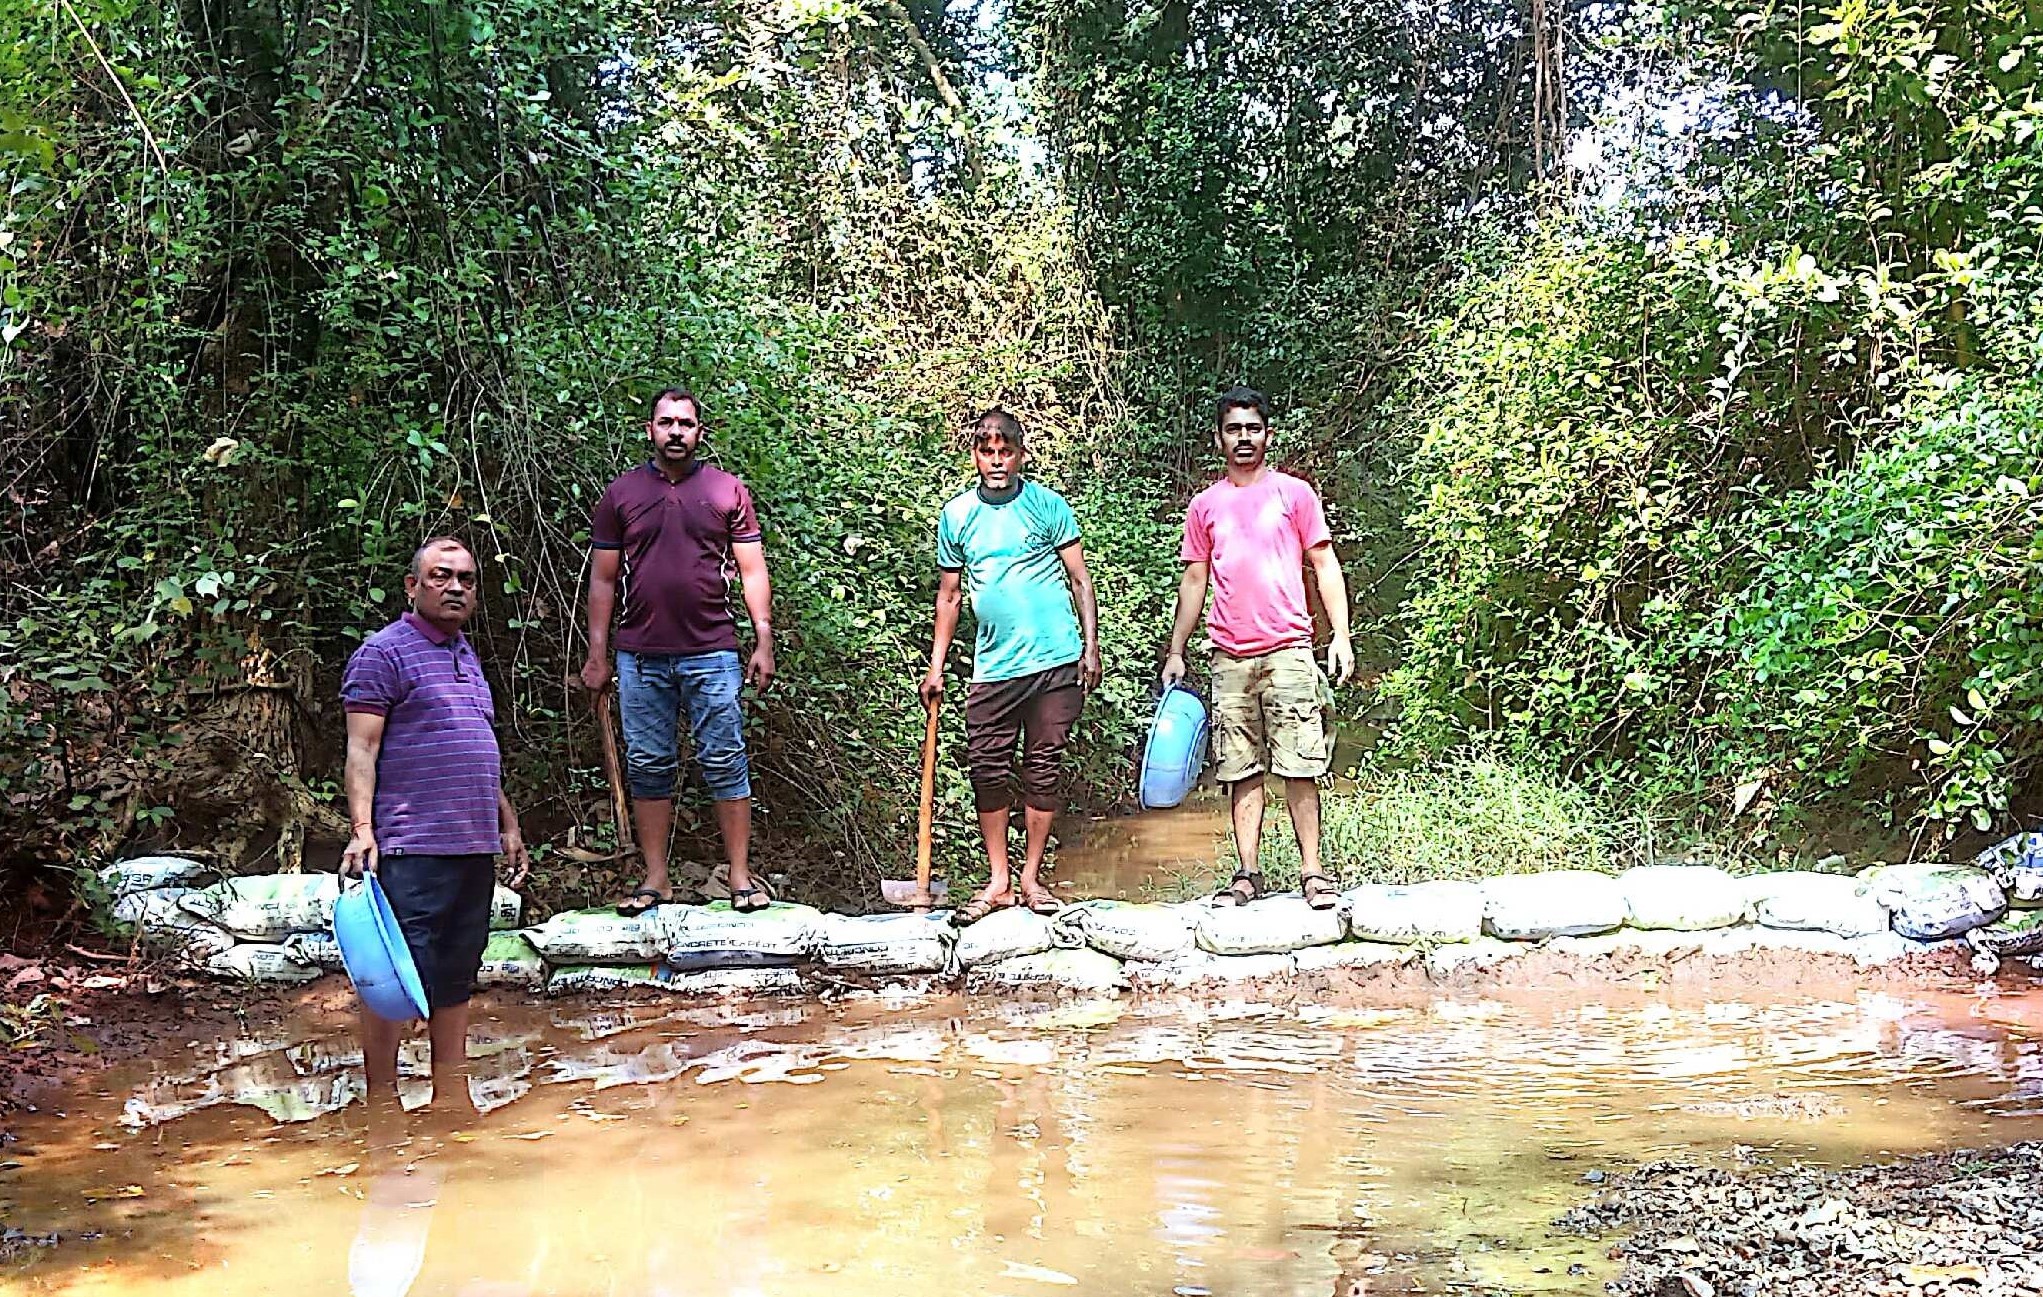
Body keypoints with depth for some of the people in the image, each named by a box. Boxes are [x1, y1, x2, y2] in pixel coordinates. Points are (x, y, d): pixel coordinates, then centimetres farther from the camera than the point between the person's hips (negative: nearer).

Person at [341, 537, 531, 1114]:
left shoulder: (466, 655, 21)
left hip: (475, 849, 8)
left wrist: (508, 827, 25)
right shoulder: (384, 652, -5)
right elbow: (361, 749, -11)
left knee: (455, 978, 12)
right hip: (412, 850, -8)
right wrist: (362, 829, -21)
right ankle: (382, 1104, 2)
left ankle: (452, 1097, 19)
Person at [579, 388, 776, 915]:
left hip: (712, 653, -1)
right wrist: (597, 653, 5)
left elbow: (753, 572, 6)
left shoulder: (728, 491, 5)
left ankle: (740, 877, 6)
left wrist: (764, 642, -2)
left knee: (725, 763, 0)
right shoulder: (621, 495, 7)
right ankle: (656, 879, 13)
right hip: (641, 657, 2)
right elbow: (603, 579, 9)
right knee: (647, 767, 5)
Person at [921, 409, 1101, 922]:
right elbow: (949, 595, 14)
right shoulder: (956, 515, 8)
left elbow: (1080, 580, 5)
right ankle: (997, 881, 10)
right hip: (993, 665, 2)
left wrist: (1091, 647, -4)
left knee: (1042, 768, 4)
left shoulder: (1047, 505, 1)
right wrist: (935, 666, 11)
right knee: (987, 769, -1)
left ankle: (1032, 877, 14)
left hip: (1056, 660, -2)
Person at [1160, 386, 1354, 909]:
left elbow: (1325, 567, 5)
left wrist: (1341, 636, -4)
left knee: (1299, 767, -4)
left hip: (1288, 650, -3)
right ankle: (1247, 874, 9)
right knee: (1241, 770, 4)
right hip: (1229, 658, 3)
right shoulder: (1205, 507, 13)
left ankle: (1312, 871, 1)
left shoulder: (1294, 494, 6)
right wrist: (1176, 652, 12)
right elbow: (1194, 581, 17)